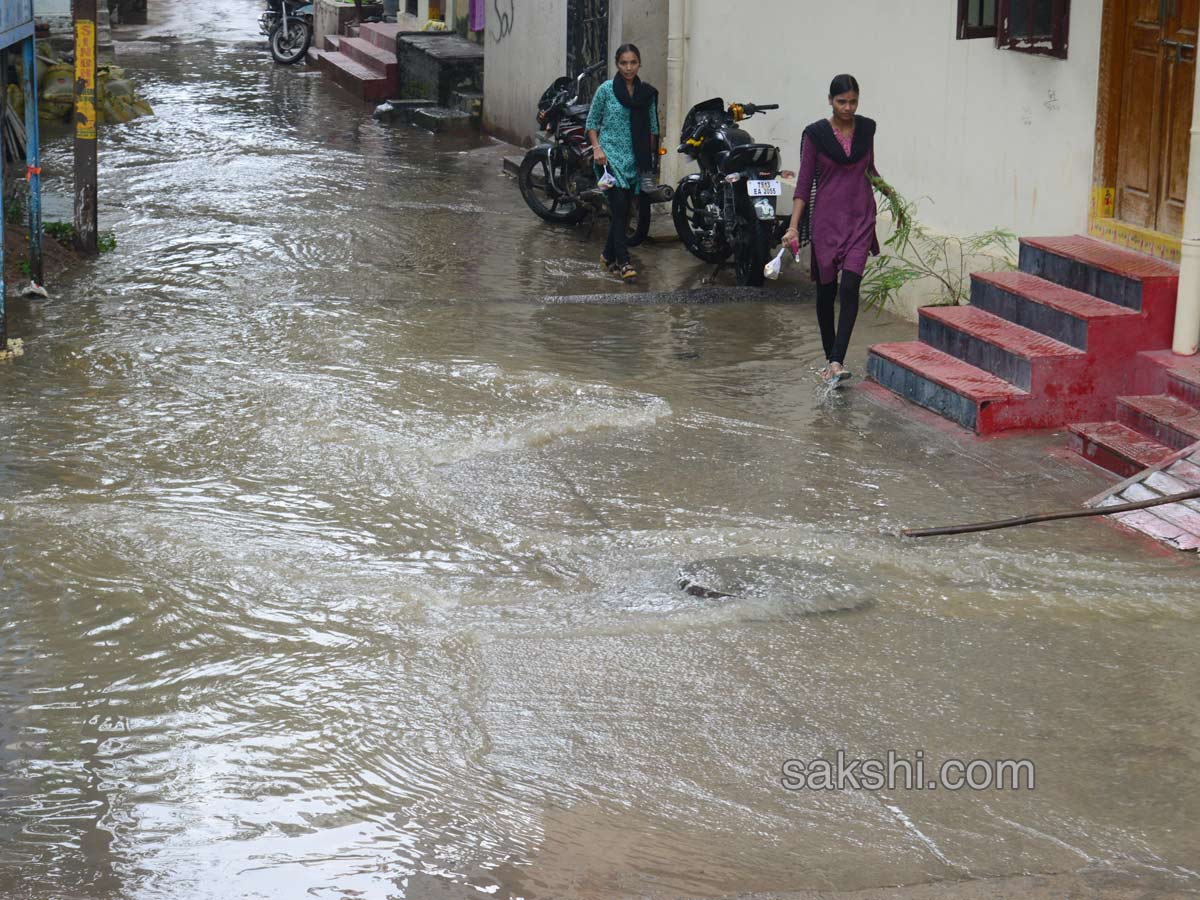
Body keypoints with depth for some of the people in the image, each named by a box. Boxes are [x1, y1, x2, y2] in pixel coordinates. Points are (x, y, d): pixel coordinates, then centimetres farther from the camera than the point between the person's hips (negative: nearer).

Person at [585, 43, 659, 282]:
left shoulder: (647, 93, 6)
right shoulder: (606, 90, -3)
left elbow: (653, 127, 13)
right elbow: (592, 122, 3)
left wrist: (650, 157, 10)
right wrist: (597, 148, -9)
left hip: (635, 160, 4)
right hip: (611, 156, -4)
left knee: (624, 210, 9)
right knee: (619, 207, -13)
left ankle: (608, 255, 25)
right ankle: (624, 262, -13)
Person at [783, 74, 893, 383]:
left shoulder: (866, 128, 4)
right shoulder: (816, 134, -6)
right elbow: (804, 181, -5)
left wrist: (889, 192, 9)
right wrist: (793, 226, -11)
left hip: (860, 218, 1)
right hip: (826, 218, -1)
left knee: (849, 288, -14)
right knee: (826, 290, 7)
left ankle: (837, 361, -19)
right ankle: (830, 357, 23)